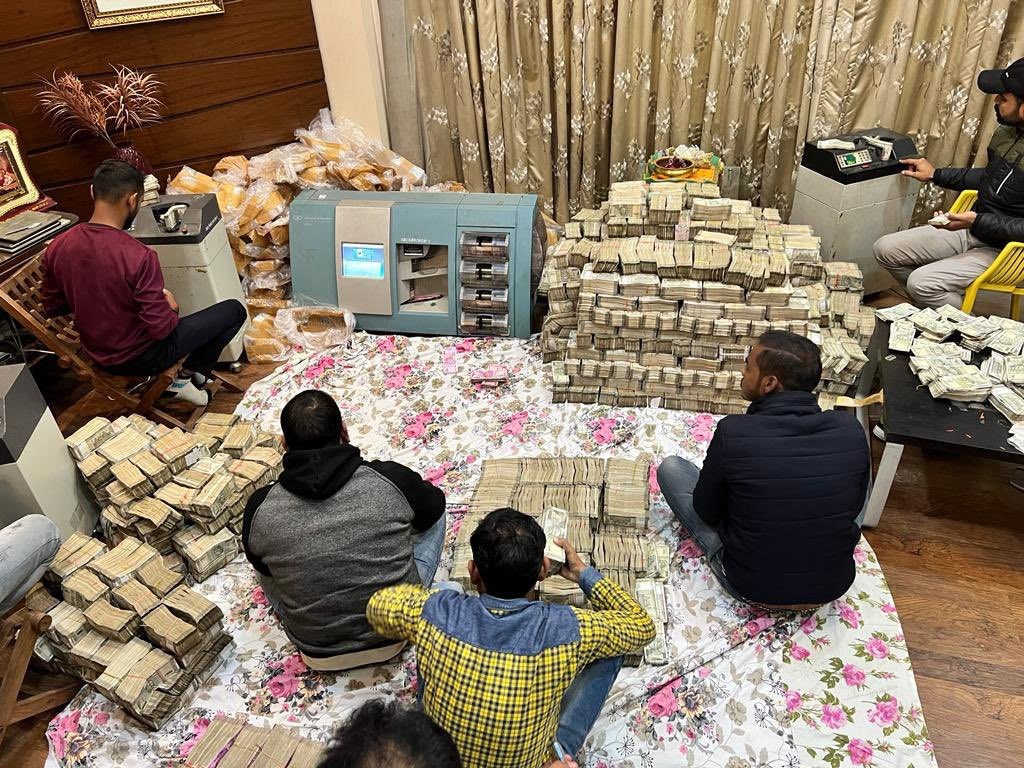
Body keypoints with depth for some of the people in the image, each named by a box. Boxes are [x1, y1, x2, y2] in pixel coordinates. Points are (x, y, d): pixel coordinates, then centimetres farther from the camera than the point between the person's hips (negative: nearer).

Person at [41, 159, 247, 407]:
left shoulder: (57, 247, -11)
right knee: (234, 310, 4)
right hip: (141, 357, -7)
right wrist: (170, 306, -4)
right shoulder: (138, 256, -31)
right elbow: (161, 328, -25)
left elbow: (52, 308, 3)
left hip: (97, 355, 7)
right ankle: (192, 375, 14)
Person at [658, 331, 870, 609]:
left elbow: (706, 513, -8)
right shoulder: (850, 429, -15)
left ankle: (722, 550, 2)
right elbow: (854, 507, 3)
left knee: (670, 467, 8)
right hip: (834, 586, 3)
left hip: (750, 587, -3)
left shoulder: (733, 432, -25)